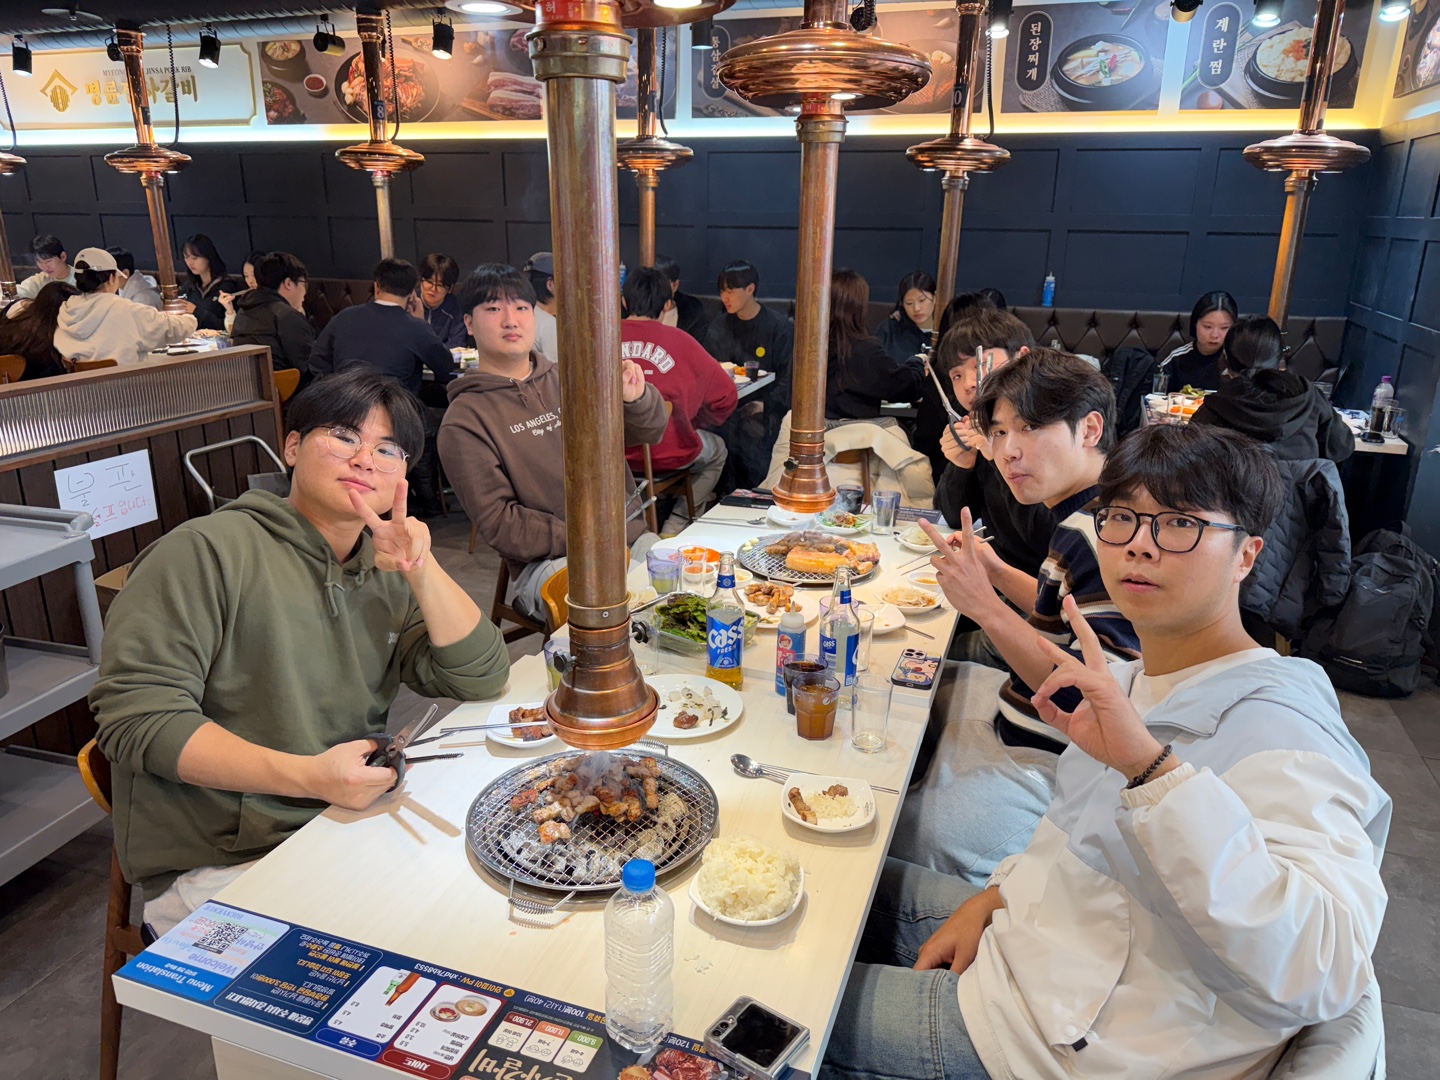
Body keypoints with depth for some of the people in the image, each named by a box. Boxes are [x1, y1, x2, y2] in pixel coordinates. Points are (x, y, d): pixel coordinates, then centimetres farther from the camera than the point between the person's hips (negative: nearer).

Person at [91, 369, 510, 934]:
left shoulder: (387, 572, 10)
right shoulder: (204, 551, -8)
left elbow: (482, 679, 0)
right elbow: (136, 713, -15)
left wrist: (422, 570, -15)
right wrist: (308, 777, -25)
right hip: (220, 867, -6)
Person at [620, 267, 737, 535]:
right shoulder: (679, 341, -8)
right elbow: (725, 396, -3)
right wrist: (692, 423, 14)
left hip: (612, 454, 4)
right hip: (668, 455, -3)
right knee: (716, 449, 29)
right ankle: (675, 528, 21)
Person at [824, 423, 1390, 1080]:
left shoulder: (1278, 733, -26)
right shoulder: (1140, 684, 3)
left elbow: (1319, 975, -42)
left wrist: (1150, 763, -48)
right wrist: (996, 897, 2)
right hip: (1031, 938, 8)